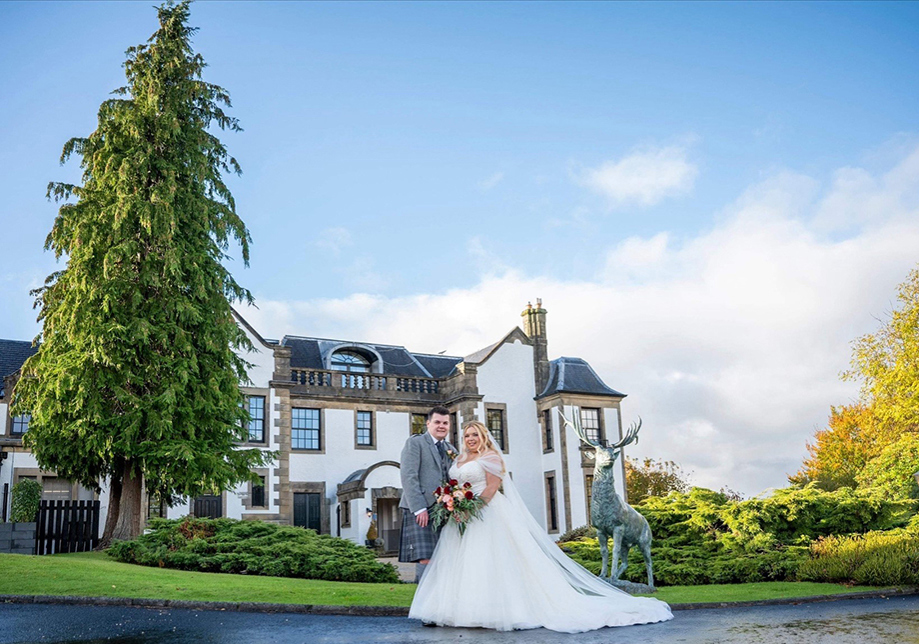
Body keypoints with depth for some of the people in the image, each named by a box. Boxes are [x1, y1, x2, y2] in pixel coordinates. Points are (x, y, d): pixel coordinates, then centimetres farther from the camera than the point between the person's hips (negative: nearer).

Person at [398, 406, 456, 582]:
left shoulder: (451, 450, 22)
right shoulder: (415, 442, 2)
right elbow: (408, 476, -8)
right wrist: (419, 508, -16)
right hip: (420, 511, -6)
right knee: (426, 559, -14)